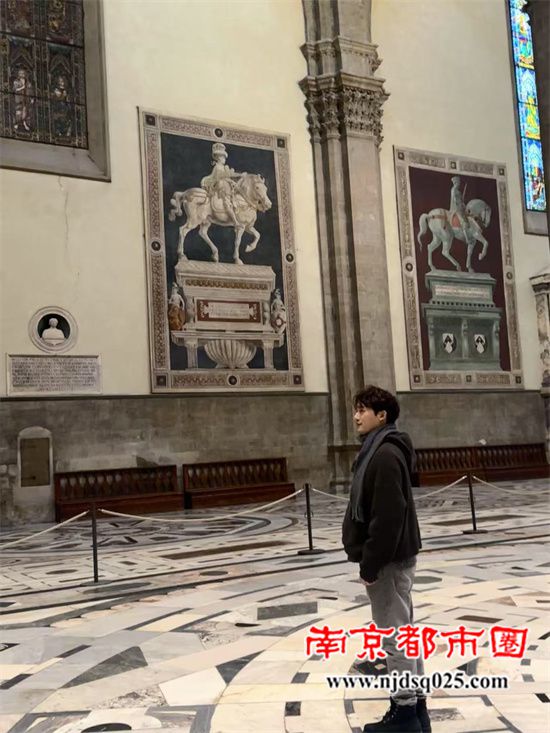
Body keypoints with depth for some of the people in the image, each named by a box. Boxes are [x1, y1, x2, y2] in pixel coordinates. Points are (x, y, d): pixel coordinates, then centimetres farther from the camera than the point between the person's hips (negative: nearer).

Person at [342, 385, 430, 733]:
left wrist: (370, 562, -20)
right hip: (392, 556, 11)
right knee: (403, 633, 16)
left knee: (395, 636, -1)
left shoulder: (386, 454, -19)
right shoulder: (379, 450, 12)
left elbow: (388, 517, -24)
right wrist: (370, 559, 17)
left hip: (389, 559, -11)